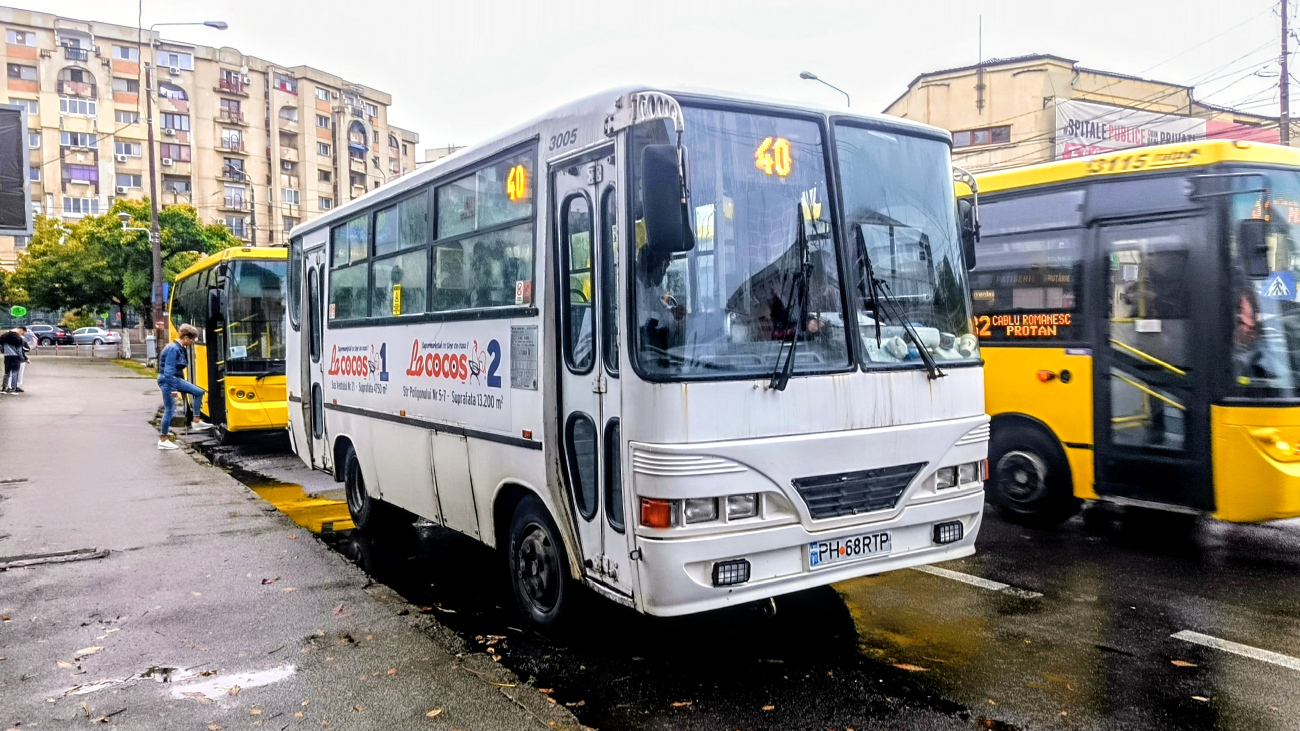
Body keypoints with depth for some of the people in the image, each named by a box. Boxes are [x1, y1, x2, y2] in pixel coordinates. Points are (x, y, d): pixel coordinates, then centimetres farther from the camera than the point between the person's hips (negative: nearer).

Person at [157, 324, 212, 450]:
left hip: (176, 379, 9)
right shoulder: (173, 349, -21)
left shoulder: (181, 348, 8)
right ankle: (163, 440, 5)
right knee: (170, 409, -4)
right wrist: (172, 388, -24)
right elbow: (168, 371, -24)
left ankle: (196, 422, 11)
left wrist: (180, 385, 24)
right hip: (167, 380, -9)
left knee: (199, 392, 7)